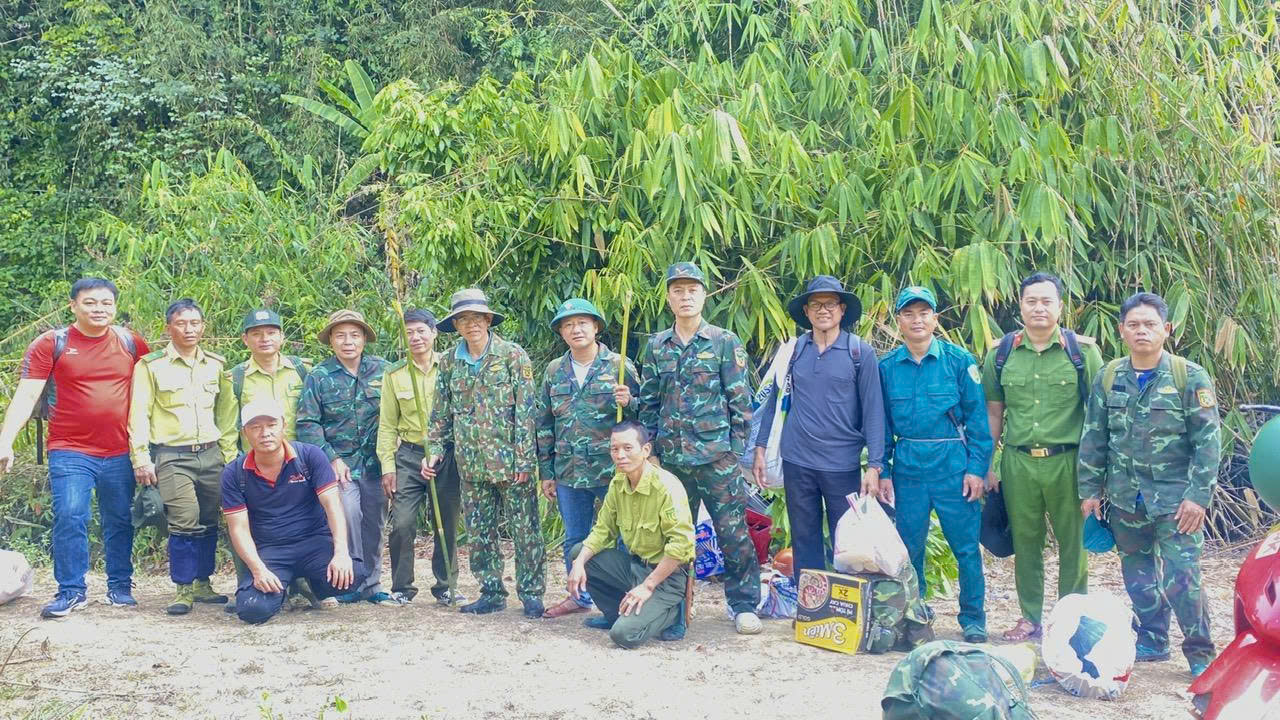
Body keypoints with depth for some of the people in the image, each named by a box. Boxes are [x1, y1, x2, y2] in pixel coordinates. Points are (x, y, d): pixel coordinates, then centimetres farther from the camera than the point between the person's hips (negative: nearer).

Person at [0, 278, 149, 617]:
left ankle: (120, 586, 21)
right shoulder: (51, 344, -2)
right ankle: (71, 591, 3)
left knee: (120, 522, 9)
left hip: (120, 453, 2)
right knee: (69, 518, -9)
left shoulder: (131, 343, 5)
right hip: (70, 452, -2)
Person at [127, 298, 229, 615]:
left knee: (209, 523, 6)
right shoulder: (150, 366, 1)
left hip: (211, 454, 4)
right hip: (171, 457, -4)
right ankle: (183, 589, -2)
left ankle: (202, 583, 19)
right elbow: (139, 415, -1)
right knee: (184, 523, -12)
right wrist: (141, 459, -8)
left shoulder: (216, 364, 12)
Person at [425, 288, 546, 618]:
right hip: (471, 464, 4)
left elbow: (526, 410, -8)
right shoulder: (449, 362, 7)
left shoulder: (513, 355, -5)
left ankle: (531, 592, 9)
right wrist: (435, 451, 5)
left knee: (525, 529, 0)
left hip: (510, 462, -4)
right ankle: (491, 593, 19)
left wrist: (524, 459, -13)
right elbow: (441, 414, 14)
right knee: (479, 532, 9)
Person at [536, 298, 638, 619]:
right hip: (569, 472, 4)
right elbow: (544, 425, 13)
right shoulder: (554, 371, 9)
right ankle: (580, 596, 29)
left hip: (612, 469, -4)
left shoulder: (619, 366, -2)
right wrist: (546, 473, 11)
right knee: (574, 539, 14)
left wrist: (628, 402, -21)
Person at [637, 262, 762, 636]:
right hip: (670, 457, 3)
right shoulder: (656, 346, 10)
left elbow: (740, 401, 0)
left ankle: (743, 604, 9)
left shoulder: (725, 342, 0)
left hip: (716, 455, -3)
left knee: (733, 532, -2)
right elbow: (648, 402, 15)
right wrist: (651, 448, 8)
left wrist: (736, 449, -5)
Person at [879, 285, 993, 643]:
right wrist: (883, 471, 5)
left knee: (966, 546, 1)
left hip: (953, 466, -2)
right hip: (908, 467, 2)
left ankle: (973, 619, 16)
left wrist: (976, 468, -7)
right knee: (909, 546, 9)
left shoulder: (959, 360, -2)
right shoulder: (887, 367, 4)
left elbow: (977, 418, -2)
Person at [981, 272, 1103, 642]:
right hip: (1017, 462, 2)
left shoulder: (1082, 351, 0)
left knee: (1072, 542, 5)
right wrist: (986, 466, 8)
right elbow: (993, 412, 11)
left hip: (1067, 461, -2)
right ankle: (1030, 618, 23)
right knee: (1025, 542, 10)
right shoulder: (1001, 353, 7)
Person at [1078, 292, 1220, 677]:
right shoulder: (1108, 378, 5)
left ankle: (1200, 652, 8)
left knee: (1181, 578, -8)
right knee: (1138, 575, 13)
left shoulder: (1190, 377, -6)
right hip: (1126, 498, 4)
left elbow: (1207, 440, -7)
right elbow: (1094, 438, 10)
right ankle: (1151, 642, 29)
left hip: (1175, 498, -4)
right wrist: (1090, 489, 7)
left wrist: (1198, 494, -13)